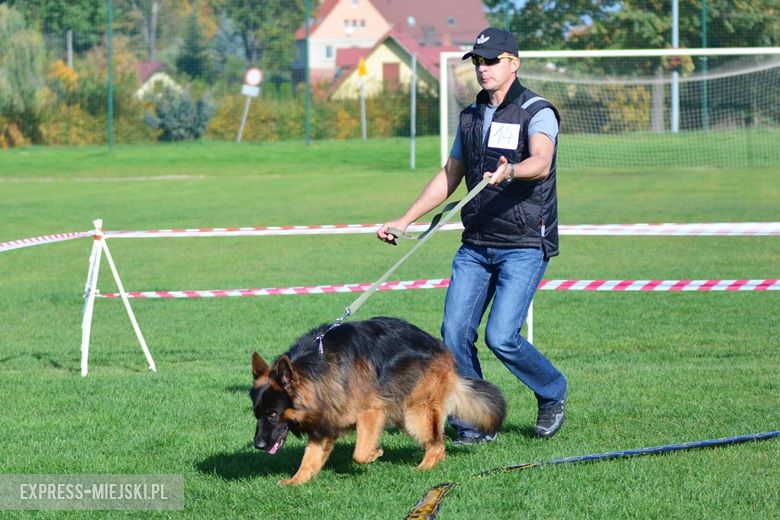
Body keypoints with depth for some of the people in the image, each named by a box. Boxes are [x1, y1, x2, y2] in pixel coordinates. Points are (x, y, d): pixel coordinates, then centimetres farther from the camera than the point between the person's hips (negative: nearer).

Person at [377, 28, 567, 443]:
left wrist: (510, 172, -50)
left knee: (501, 337, -14)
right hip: (475, 245, 7)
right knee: (454, 332, -4)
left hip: (525, 245, -6)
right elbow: (450, 175, 22)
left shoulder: (536, 112, -8)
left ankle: (552, 392, 13)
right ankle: (474, 423, 9)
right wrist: (405, 221, 17)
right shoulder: (470, 116, 13)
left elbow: (541, 162, -28)